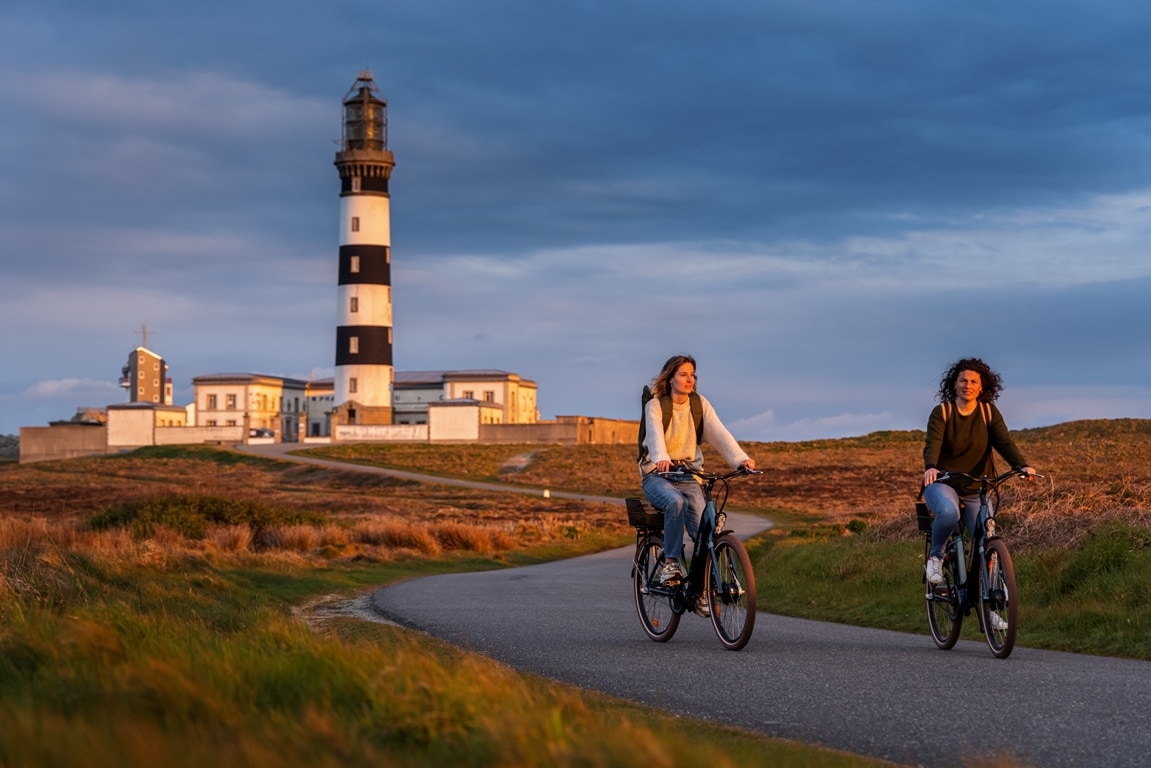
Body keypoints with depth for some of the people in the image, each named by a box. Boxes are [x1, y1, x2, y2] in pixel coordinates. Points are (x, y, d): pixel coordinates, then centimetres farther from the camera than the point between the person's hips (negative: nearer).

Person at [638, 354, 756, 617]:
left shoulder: (700, 404, 3)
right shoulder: (655, 406, -7)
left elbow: (719, 433, -11)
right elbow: (655, 434, -27)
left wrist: (740, 458, -29)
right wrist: (661, 458, -49)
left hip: (688, 475, 3)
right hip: (657, 475, -3)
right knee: (676, 503, -37)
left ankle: (700, 590, -1)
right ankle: (670, 563, -23)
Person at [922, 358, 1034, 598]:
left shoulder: (989, 412, 2)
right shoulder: (942, 412, -6)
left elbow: (1004, 442, -11)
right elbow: (932, 443, -21)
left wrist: (1022, 465, -31)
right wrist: (930, 467, -43)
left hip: (977, 488, 3)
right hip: (942, 482, -3)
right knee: (949, 512, -38)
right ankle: (935, 555, -9)